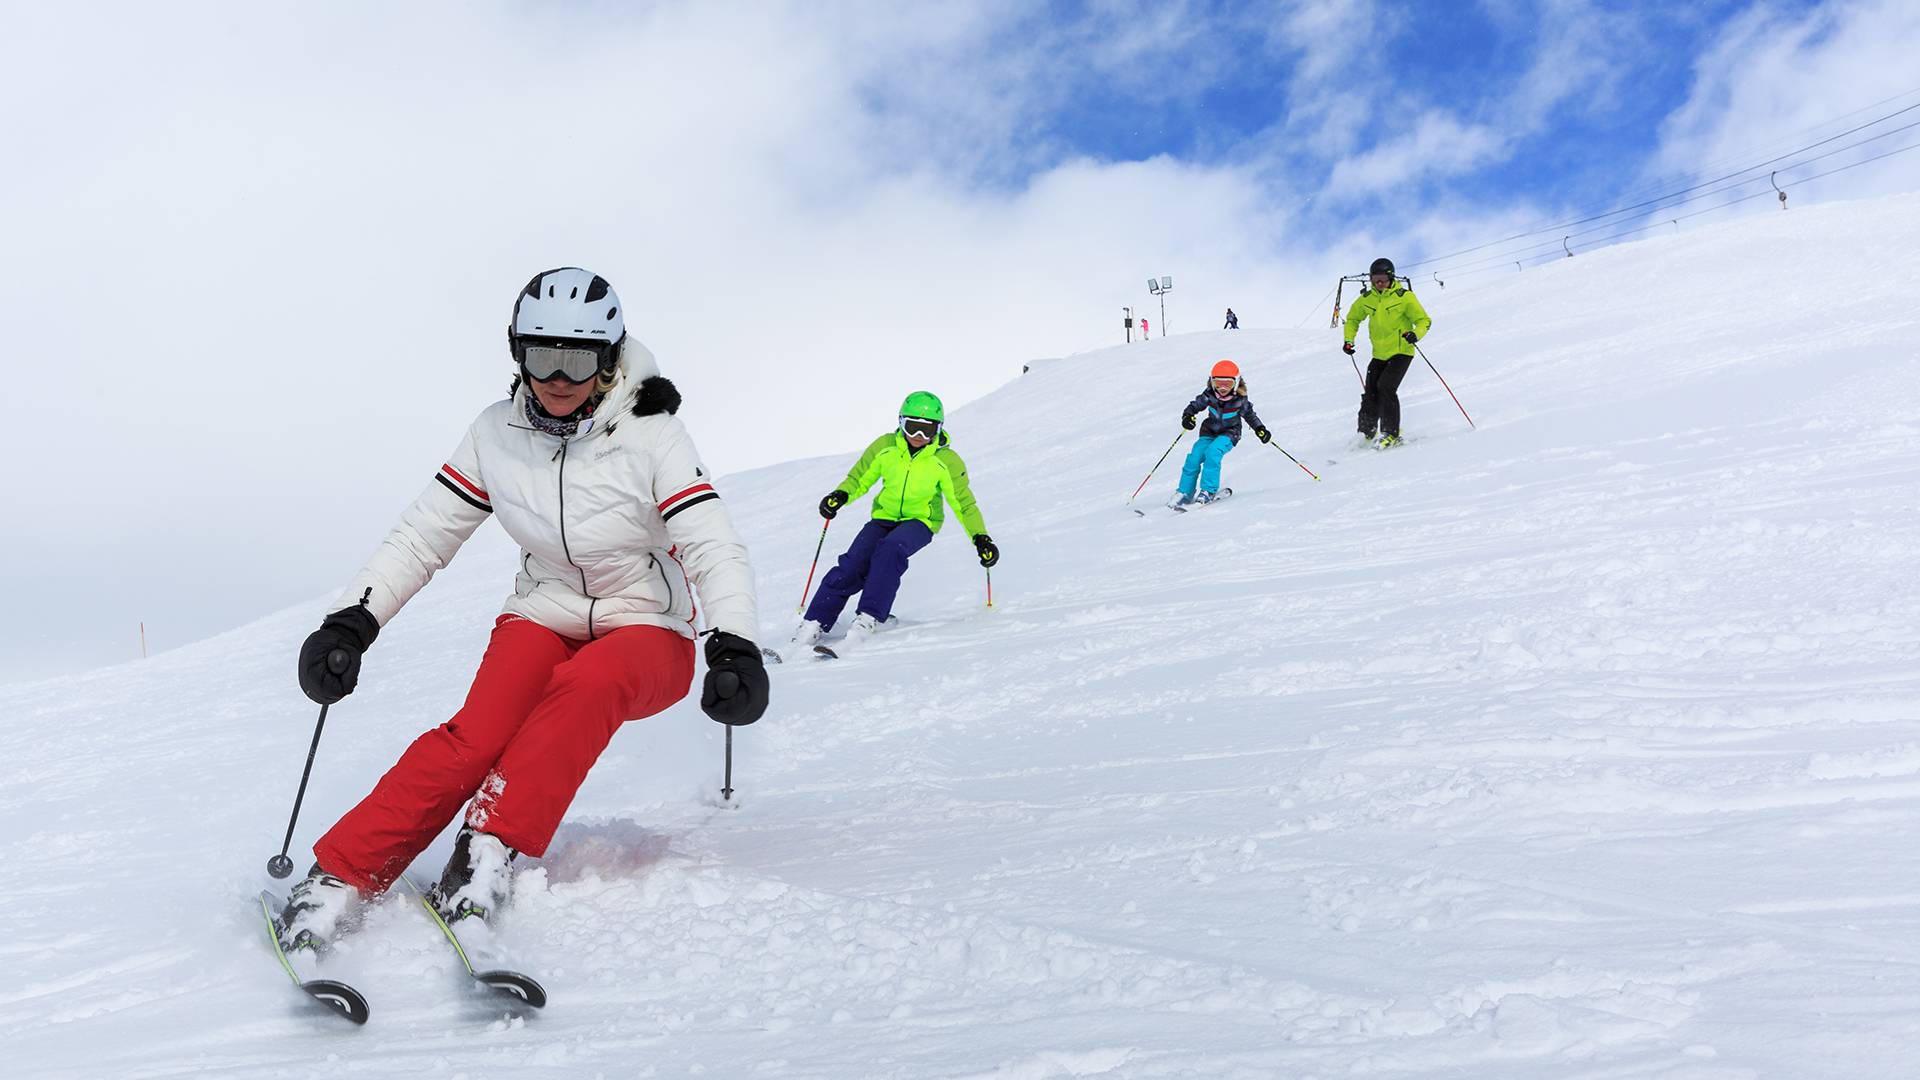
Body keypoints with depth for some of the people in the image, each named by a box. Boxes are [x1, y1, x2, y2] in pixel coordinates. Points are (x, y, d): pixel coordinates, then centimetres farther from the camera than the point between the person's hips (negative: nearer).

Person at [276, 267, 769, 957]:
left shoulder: (651, 436, -14)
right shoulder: (497, 434, -3)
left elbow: (714, 548, -22)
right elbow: (422, 536, 1)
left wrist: (735, 647, -38)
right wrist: (352, 622, -12)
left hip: (647, 638, -2)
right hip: (542, 619, 2)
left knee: (586, 684, -37)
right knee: (478, 737, -26)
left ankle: (493, 849, -33)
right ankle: (338, 880, -22)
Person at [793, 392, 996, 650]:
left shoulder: (946, 461, -11)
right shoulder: (885, 447, -6)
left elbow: (964, 503, -3)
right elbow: (860, 478, 5)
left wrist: (980, 538, -12)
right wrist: (841, 496, -15)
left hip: (920, 522, -2)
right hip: (884, 517, 2)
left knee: (891, 548, -35)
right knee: (851, 567, -17)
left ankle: (869, 618, -32)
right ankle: (813, 624, -9)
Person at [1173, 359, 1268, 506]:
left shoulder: (1239, 399, -14)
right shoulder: (1209, 395, -12)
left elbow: (1250, 414, 0)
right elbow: (1194, 406, -8)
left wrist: (1260, 429, -12)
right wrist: (1187, 416, -29)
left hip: (1229, 433, -3)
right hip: (1209, 432, 3)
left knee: (1213, 452, -31)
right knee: (1195, 456, -16)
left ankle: (1208, 491, -25)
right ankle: (1185, 493, -2)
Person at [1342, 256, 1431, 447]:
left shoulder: (1404, 297, -9)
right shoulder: (1366, 299, 5)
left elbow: (1424, 320, -6)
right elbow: (1353, 318, 22)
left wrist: (1415, 334, -27)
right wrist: (1349, 340, 7)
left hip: (1401, 352, -5)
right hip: (1379, 355, 5)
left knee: (1385, 387, -21)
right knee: (1370, 393, 1)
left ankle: (1392, 434, -14)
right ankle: (1367, 433, 18)